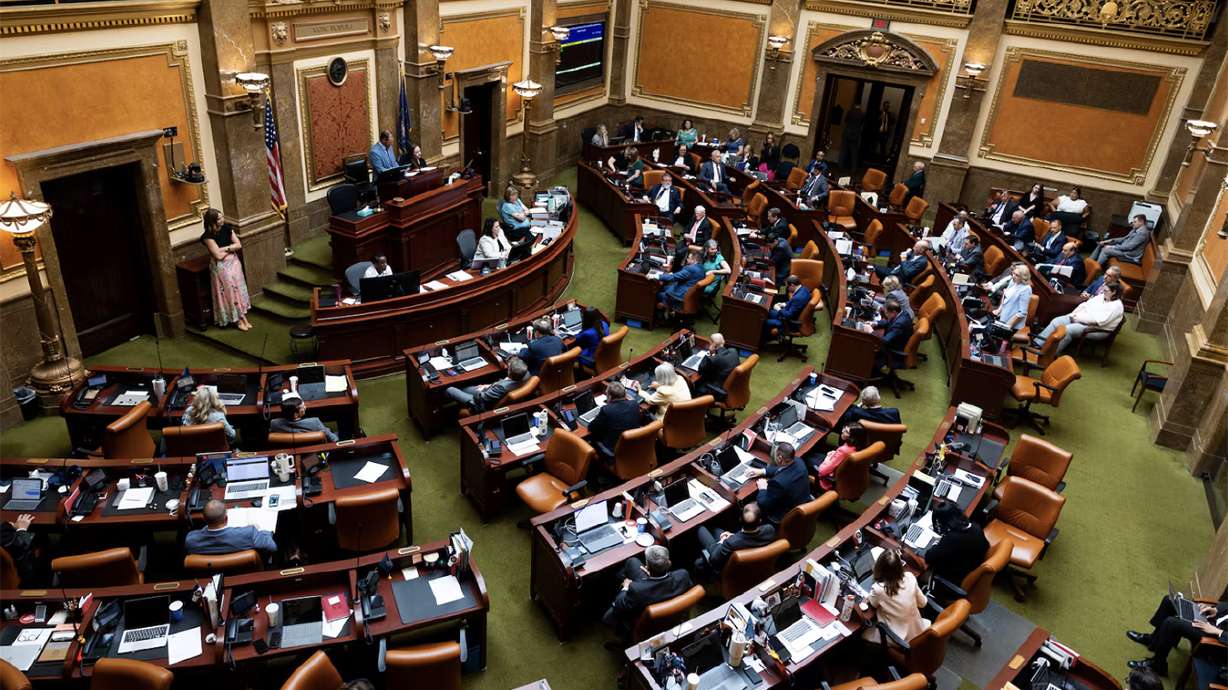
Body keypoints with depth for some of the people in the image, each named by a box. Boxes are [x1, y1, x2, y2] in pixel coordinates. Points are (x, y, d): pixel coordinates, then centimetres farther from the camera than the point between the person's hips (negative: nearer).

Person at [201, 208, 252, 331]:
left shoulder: (227, 228, 0)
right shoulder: (208, 236, -17)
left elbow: (239, 245, -1)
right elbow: (218, 256, -19)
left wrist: (225, 248, -15)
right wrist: (231, 248, -6)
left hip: (234, 262, 5)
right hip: (221, 267, -5)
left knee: (239, 289, 6)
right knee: (229, 291, 0)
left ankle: (242, 317, 11)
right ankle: (239, 319, 8)